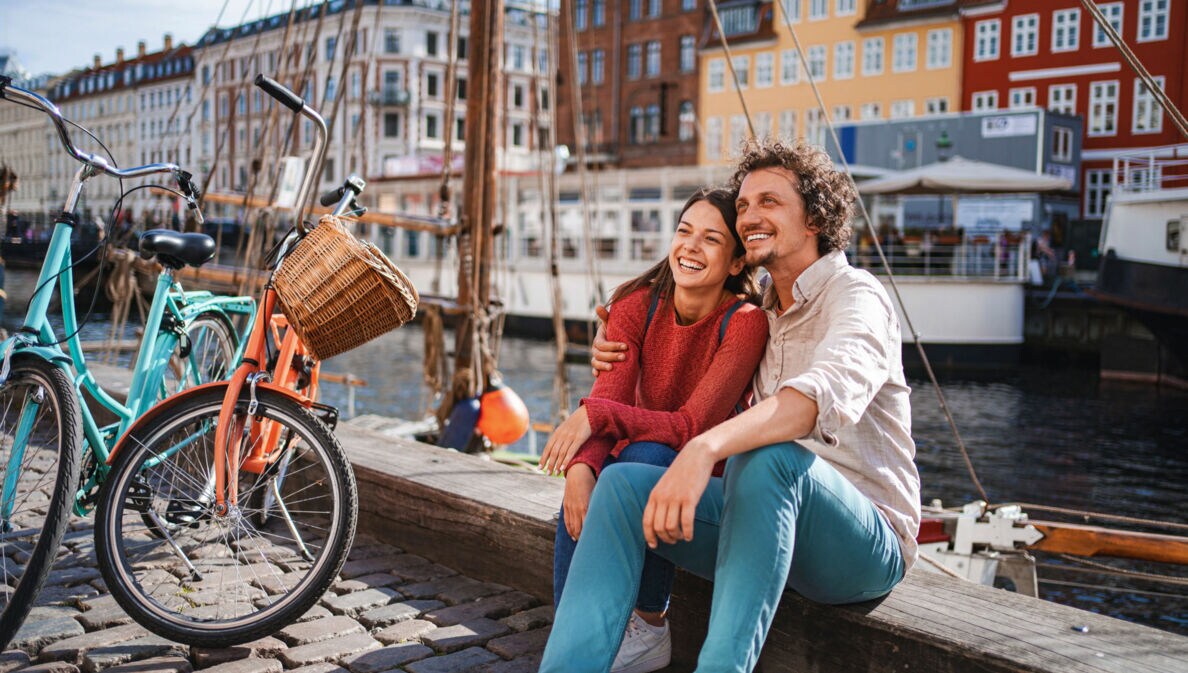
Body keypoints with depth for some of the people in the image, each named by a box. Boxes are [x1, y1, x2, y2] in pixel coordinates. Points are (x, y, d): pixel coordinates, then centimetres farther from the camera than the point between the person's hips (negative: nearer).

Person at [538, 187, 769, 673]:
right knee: (583, 486, -28)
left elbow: (693, 426, -27)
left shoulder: (745, 322, -21)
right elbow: (605, 402, -18)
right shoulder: (637, 304, -8)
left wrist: (595, 413, -34)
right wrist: (579, 467, -37)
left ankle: (650, 628, -17)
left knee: (645, 456, -34)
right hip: (642, 463, 3)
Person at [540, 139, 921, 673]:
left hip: (866, 543, -7)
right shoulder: (760, 313, 15)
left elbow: (828, 392, -34)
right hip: (769, 517, 7)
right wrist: (626, 363, 8)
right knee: (621, 482, -13)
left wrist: (705, 448, -48)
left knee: (769, 456, -37)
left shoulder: (855, 295, -10)